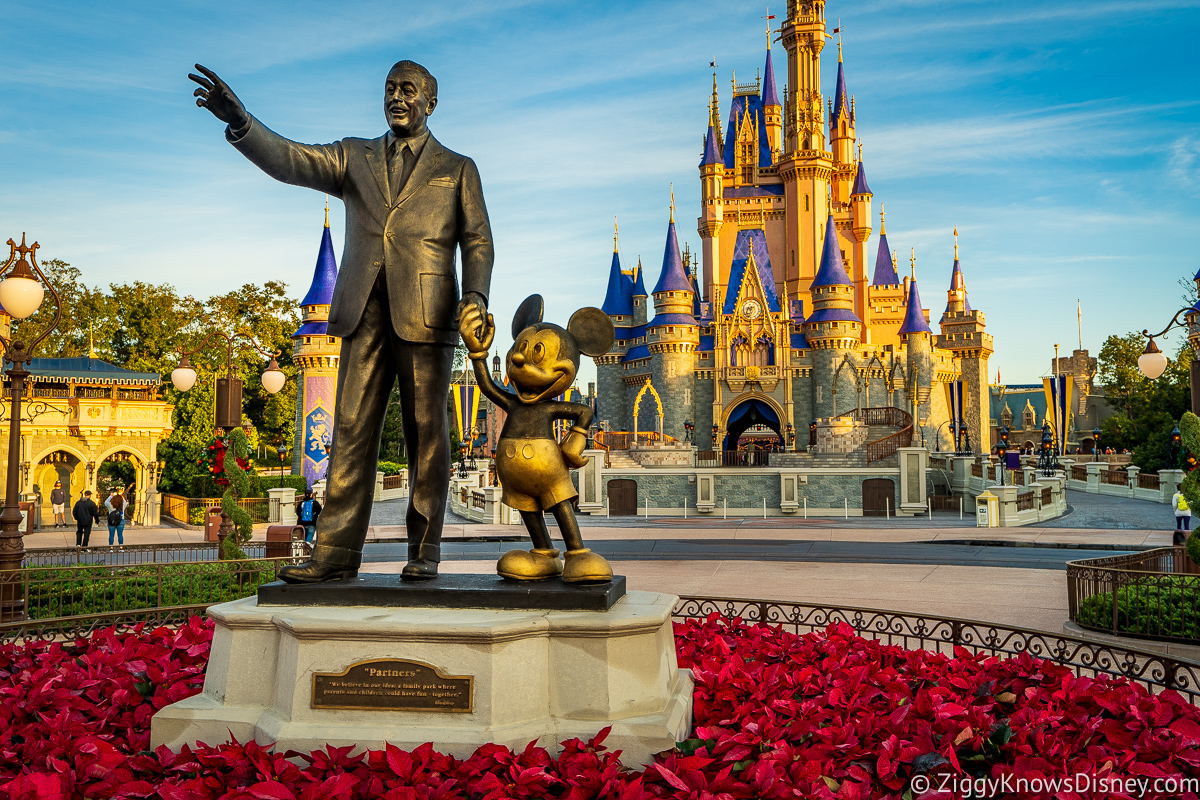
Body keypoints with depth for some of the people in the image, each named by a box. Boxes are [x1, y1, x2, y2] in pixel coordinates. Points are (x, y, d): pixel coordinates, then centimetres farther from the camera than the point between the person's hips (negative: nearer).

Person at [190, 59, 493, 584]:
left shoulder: (457, 169, 14)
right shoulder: (354, 158, 19)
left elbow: (477, 241, 8)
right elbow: (288, 161, 4)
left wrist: (476, 296, -10)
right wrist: (239, 121, -13)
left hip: (425, 315, -2)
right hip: (364, 313, 2)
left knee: (425, 432, -1)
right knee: (352, 430, -2)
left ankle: (424, 550, 6)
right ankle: (336, 553, -2)